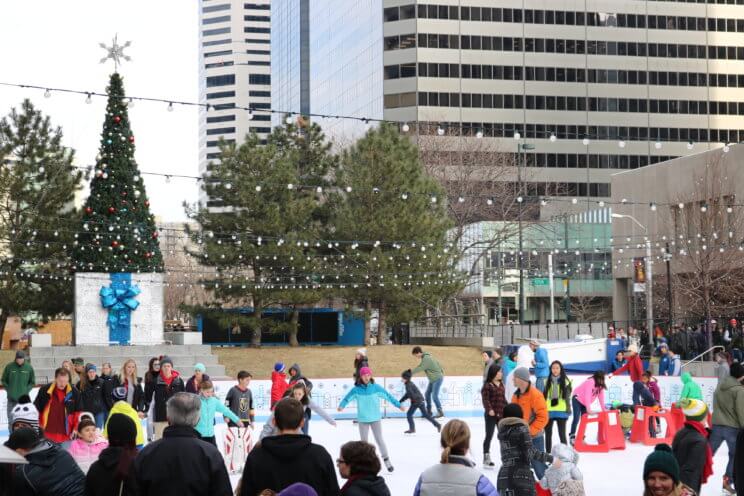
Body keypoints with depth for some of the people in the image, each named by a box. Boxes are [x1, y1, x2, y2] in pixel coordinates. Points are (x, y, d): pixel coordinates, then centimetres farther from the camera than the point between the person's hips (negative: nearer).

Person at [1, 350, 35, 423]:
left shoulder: (29, 368, -3)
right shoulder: (9, 367, -5)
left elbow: (32, 382, 7)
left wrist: (26, 390, -4)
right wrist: (9, 390, -3)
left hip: (23, 398, 0)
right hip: (11, 398, 0)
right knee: (11, 417, 4)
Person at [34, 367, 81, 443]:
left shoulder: (74, 393, 1)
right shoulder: (44, 390, -4)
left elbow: (78, 412, 11)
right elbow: (36, 410, 5)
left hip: (65, 435, 1)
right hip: (46, 434, -1)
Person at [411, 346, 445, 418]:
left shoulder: (426, 359, -22)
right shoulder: (426, 357, 9)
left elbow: (420, 368, -23)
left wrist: (410, 373, -16)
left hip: (437, 378, -10)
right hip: (433, 379, 10)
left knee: (434, 396, -10)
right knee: (427, 394, 11)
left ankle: (440, 412, -2)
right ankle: (428, 411, 18)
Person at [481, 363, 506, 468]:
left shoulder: (501, 384, 12)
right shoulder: (487, 385, -11)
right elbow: (485, 399, -18)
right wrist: (489, 409, -30)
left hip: (502, 414, 7)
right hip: (491, 414, -7)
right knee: (489, 436, -1)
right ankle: (486, 458, 5)